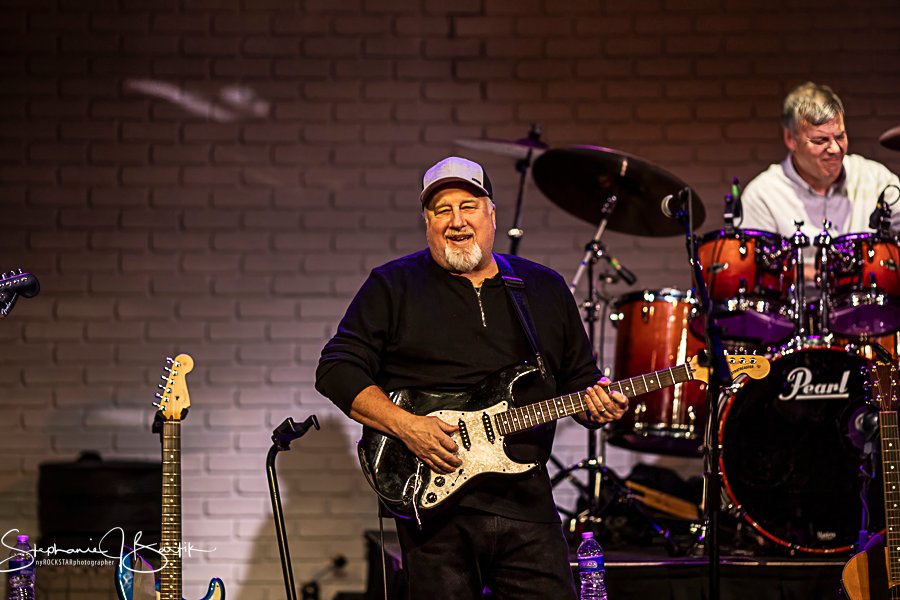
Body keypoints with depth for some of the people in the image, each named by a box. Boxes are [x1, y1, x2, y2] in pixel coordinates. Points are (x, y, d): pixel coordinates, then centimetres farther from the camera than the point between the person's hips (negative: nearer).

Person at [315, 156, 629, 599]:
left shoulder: (545, 289, 14)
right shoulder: (393, 286, 4)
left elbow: (579, 378, 19)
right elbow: (337, 368, -2)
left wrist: (596, 405, -5)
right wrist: (406, 426, -15)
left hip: (527, 498, 3)